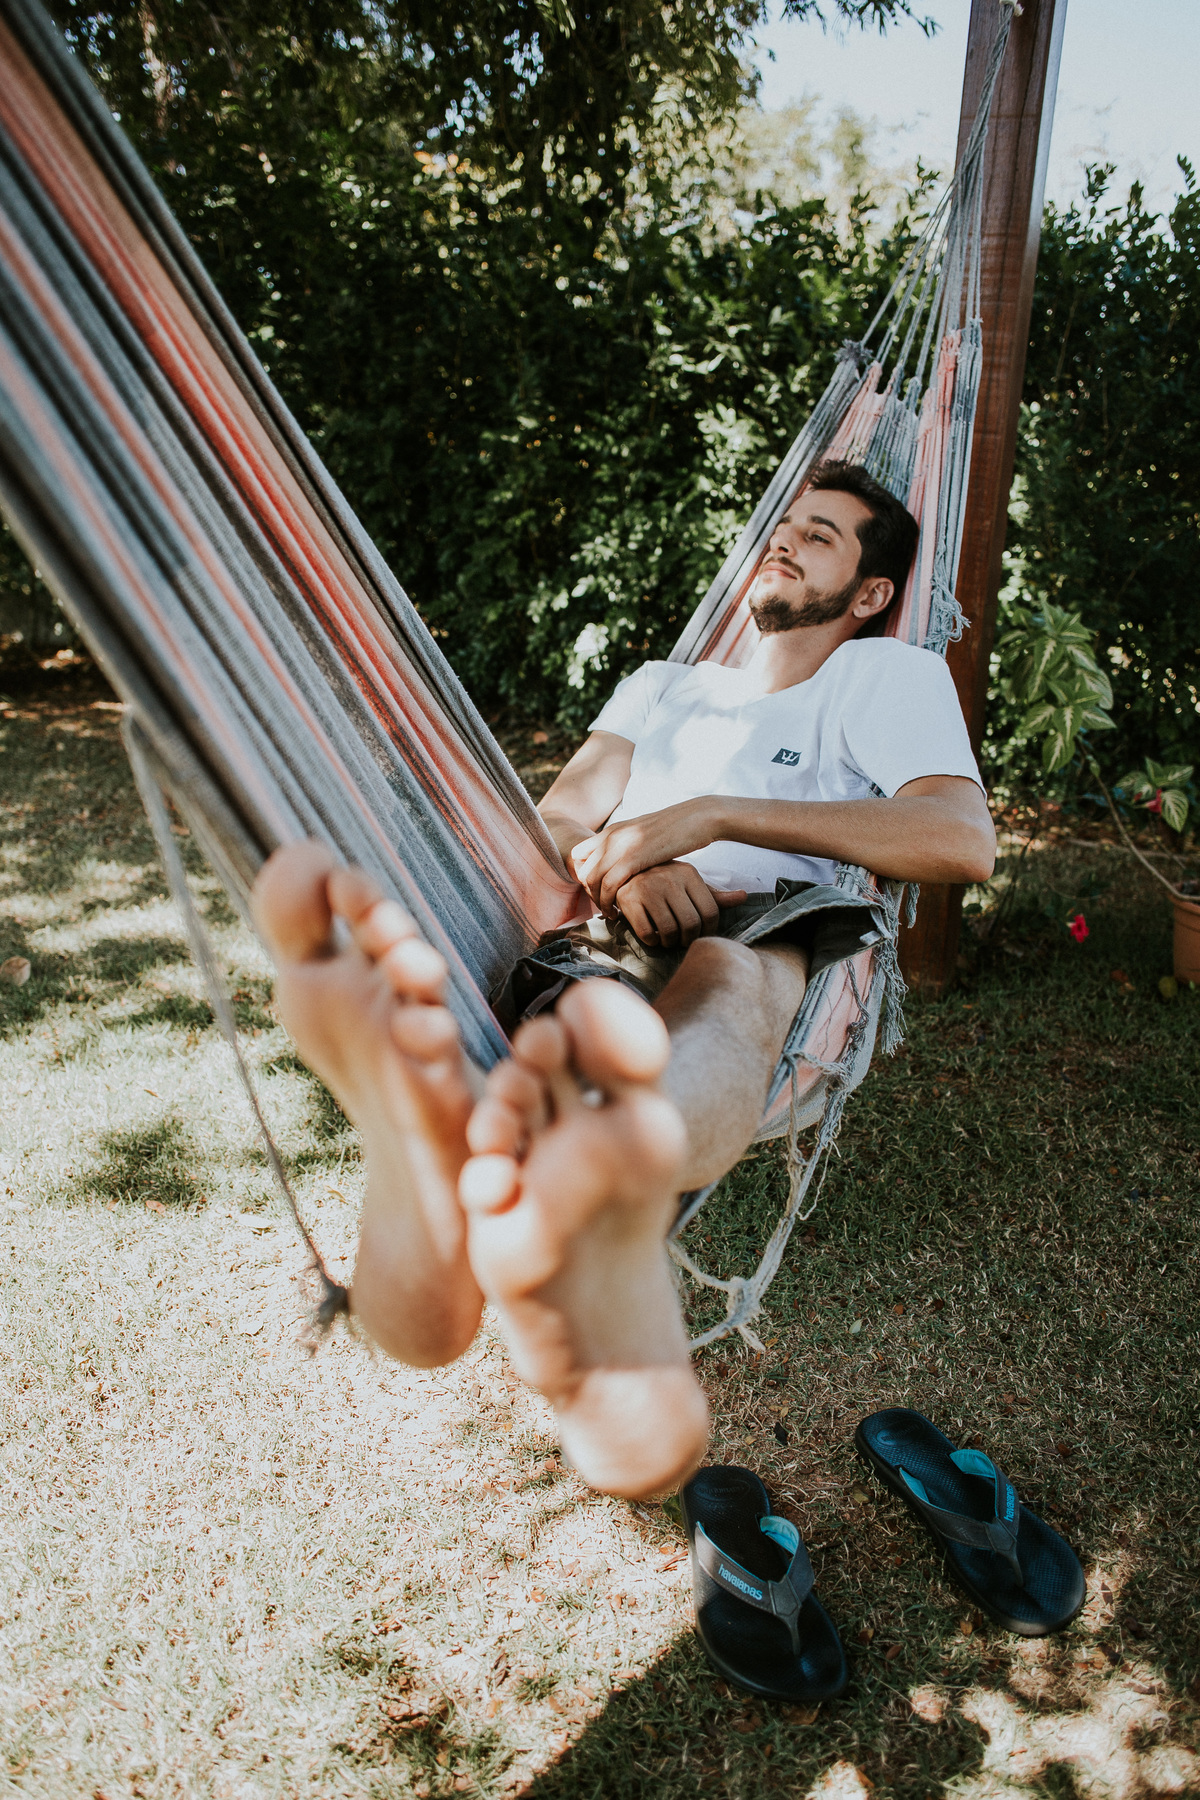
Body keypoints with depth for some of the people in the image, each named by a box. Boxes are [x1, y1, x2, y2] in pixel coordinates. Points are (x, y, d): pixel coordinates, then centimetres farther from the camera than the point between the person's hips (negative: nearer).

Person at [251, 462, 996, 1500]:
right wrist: (619, 865, -10)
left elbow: (965, 842, -1)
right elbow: (557, 824, 18)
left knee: (717, 976, -39)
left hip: (759, 940, -4)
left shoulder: (888, 677, 21)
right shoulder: (662, 685, 34)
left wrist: (710, 813, -6)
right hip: (602, 944, 5)